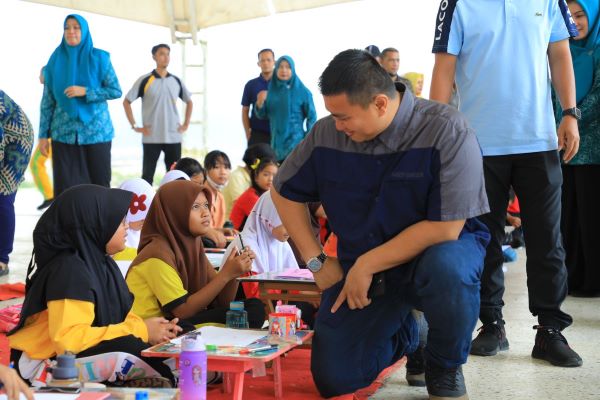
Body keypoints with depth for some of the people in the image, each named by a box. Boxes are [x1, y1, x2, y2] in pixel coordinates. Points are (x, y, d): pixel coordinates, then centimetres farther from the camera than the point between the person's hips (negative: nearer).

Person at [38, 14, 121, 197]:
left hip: (95, 130, -1)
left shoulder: (99, 58, 0)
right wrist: (43, 135, 2)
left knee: (99, 183, 2)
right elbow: (47, 101, 6)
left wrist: (85, 92, -14)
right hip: (64, 132, 1)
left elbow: (116, 91, -2)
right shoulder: (56, 59, 5)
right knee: (65, 186, -1)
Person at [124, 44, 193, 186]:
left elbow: (189, 102, 21)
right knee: (147, 175, 2)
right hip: (151, 138, -3)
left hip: (174, 137, 3)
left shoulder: (176, 81, 8)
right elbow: (126, 102, 2)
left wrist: (186, 124, 11)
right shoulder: (145, 81, -3)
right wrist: (134, 126, -5)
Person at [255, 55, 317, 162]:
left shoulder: (303, 92, -6)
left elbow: (311, 117, -4)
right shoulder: (271, 90, 6)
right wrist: (260, 102, -11)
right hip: (276, 142, 4)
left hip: (295, 142, -4)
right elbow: (262, 115, 9)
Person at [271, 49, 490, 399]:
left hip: (435, 250, -4)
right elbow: (284, 192, 8)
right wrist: (317, 261, 0)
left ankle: (445, 369, -8)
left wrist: (367, 265, -22)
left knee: (447, 268, -40)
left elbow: (445, 228, -25)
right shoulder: (327, 134, -8)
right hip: (360, 267, 4)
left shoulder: (447, 131, -23)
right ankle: (405, 334, 26)